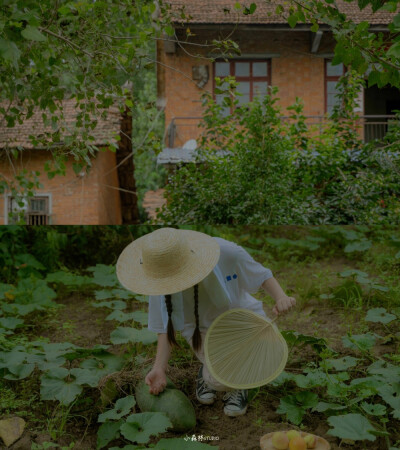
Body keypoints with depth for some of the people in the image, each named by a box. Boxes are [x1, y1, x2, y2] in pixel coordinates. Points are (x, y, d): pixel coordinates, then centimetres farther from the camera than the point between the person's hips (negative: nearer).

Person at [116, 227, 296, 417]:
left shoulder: (226, 252, -30)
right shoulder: (161, 282, -21)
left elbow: (262, 275, -11)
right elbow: (165, 327, -8)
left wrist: (281, 298, -29)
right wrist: (159, 368, -17)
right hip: (202, 328, 0)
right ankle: (207, 372, 14)